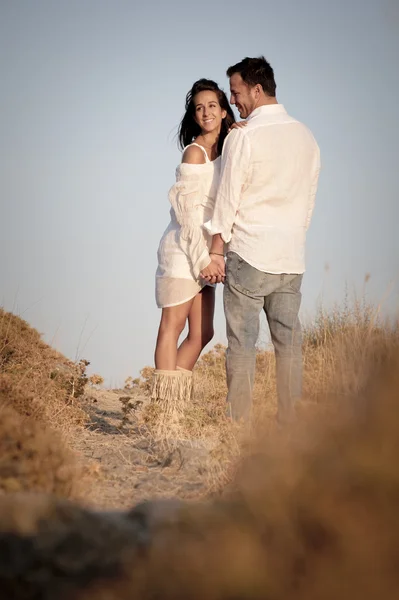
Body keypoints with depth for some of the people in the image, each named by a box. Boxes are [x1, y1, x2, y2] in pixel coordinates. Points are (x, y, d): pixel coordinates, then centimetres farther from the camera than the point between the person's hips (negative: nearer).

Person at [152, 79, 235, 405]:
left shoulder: (223, 152, 12)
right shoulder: (195, 152, -10)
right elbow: (188, 211, -14)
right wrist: (204, 258, -16)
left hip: (202, 253, 8)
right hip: (183, 249, -8)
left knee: (202, 333, 8)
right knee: (173, 327, -5)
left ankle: (174, 402, 13)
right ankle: (165, 404, -3)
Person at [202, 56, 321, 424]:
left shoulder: (244, 137, -9)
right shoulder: (306, 137, 9)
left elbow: (228, 198, -5)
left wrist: (215, 252, 2)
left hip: (249, 254, -5)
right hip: (292, 257, 5)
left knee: (242, 343, -2)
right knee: (289, 341, 6)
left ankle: (240, 424, -3)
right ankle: (290, 423, 5)